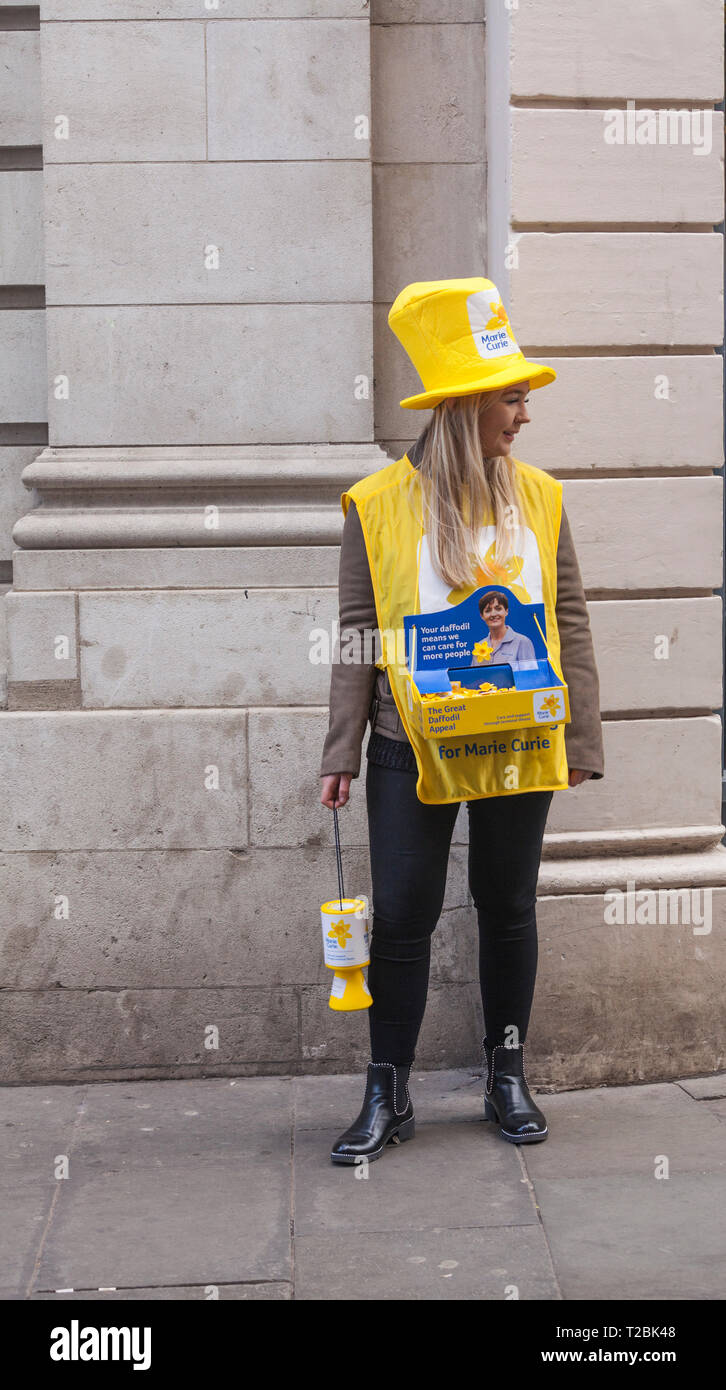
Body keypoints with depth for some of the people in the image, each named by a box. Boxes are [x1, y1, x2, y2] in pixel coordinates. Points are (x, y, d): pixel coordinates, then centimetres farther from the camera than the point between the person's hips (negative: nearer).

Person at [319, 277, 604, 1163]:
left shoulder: (538, 498, 4)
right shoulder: (378, 504, -4)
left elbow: (569, 624, 6)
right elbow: (358, 638, -2)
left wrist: (580, 737, 2)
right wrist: (341, 753, -5)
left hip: (518, 748, 2)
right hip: (412, 752, -2)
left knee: (508, 909, 12)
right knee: (402, 916, 1)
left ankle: (507, 1078, 27)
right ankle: (387, 1097, 14)